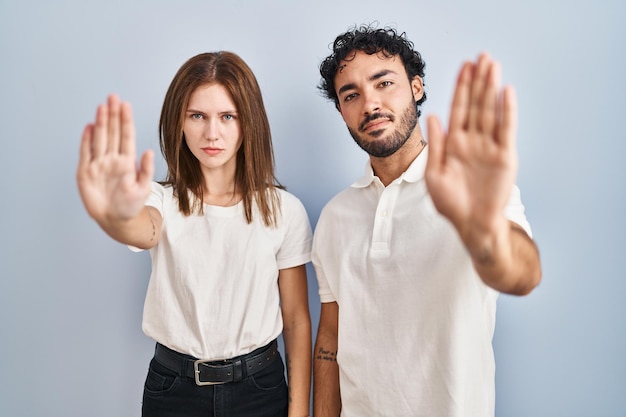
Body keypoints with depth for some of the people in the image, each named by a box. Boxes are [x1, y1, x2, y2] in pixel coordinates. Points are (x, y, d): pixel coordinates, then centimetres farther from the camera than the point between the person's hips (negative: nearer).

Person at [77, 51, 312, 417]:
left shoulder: (284, 209, -8)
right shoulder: (164, 200, -8)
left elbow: (297, 319, -4)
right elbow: (143, 233, -34)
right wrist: (118, 216, -56)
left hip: (259, 385, 0)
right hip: (173, 386, 1)